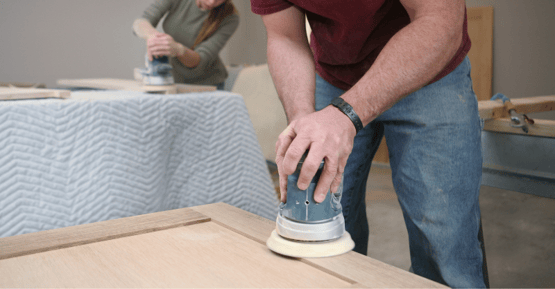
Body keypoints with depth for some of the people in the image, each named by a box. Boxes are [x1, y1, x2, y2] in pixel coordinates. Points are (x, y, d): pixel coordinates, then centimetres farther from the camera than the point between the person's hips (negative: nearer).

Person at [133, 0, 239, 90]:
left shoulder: (230, 18, -21)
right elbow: (140, 23, -18)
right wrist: (152, 34, -42)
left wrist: (178, 49, -49)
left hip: (205, 84, -2)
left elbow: (201, 61, -27)